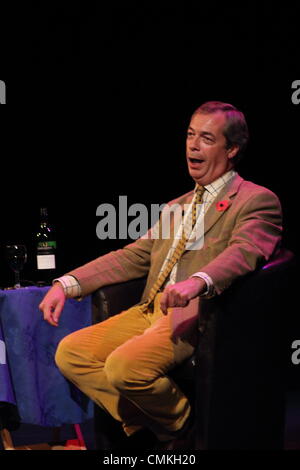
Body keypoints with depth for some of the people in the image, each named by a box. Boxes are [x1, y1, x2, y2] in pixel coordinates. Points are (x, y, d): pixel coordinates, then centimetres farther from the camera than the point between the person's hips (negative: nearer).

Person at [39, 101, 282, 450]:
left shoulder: (257, 200, 0)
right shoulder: (176, 207, 26)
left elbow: (244, 252, -19)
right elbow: (132, 257, 20)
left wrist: (198, 282, -40)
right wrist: (67, 284, 6)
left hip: (197, 315, -8)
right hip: (152, 310, 8)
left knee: (124, 365, -30)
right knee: (70, 353, -7)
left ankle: (183, 428, -2)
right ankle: (146, 426, 0)